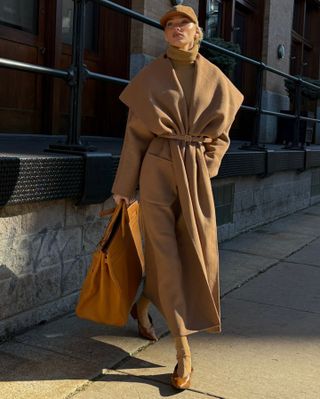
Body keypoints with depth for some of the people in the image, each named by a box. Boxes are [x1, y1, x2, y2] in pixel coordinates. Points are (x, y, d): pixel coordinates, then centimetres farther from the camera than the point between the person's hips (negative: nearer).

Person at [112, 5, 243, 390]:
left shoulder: (215, 78, 6)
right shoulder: (150, 76, 1)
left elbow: (220, 135, 14)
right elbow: (135, 134, 2)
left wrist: (203, 172, 2)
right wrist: (123, 186, 0)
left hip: (195, 175, 3)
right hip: (157, 170, -2)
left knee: (198, 255, 4)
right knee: (165, 254, -7)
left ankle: (143, 305, 32)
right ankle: (183, 351, 1)